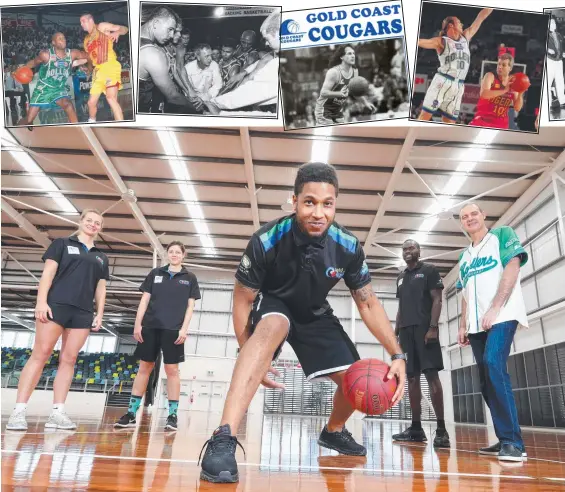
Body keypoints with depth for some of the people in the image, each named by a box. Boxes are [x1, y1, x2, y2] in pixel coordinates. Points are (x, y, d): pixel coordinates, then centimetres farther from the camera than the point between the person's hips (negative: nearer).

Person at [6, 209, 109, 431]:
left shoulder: (101, 258, 19)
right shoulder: (62, 243, 8)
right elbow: (48, 272, -1)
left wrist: (99, 314, 8)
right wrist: (41, 301, -12)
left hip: (83, 313, 4)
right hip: (56, 305, -4)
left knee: (68, 359, 2)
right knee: (39, 355, -6)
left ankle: (57, 413, 3)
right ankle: (18, 411, -3)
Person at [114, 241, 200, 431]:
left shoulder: (190, 278, 7)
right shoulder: (155, 273, 11)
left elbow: (190, 306, 3)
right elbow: (145, 300, 9)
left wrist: (184, 328, -7)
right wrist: (137, 324, 2)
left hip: (173, 329, -2)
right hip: (150, 327, 2)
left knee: (172, 370, 0)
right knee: (144, 367, 5)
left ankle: (172, 415, 7)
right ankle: (131, 413, 12)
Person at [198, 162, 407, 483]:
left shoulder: (348, 247, -22)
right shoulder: (266, 241, -31)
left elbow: (368, 304, -10)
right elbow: (243, 300, -19)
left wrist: (397, 355, -19)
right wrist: (253, 359, -22)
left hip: (315, 314, 4)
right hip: (272, 305, -4)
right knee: (272, 327, -40)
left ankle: (333, 431, 34)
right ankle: (223, 439, -41)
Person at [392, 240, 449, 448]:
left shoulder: (429, 270, 3)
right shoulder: (400, 278, 21)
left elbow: (437, 300, -5)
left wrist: (433, 327, -17)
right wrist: (396, 331, 13)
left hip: (424, 328, -6)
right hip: (406, 330, 6)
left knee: (431, 375, -10)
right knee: (411, 378, 5)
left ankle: (441, 429, -6)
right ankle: (416, 427, 10)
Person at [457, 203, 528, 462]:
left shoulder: (502, 234, 5)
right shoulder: (464, 257, 22)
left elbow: (512, 268, -8)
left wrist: (495, 307, -18)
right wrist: (463, 326, 12)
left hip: (502, 316, -7)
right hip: (477, 324, 7)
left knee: (494, 366, -24)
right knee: (487, 381, 6)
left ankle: (513, 441, -19)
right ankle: (505, 440, 16)